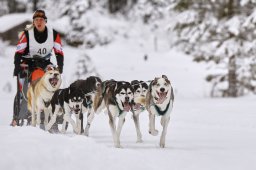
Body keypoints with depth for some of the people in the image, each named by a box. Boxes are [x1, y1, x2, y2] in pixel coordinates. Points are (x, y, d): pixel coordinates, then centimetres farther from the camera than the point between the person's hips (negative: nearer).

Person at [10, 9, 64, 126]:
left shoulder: (54, 34, -6)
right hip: (28, 63, -2)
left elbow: (59, 52, -4)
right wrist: (17, 66, -26)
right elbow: (19, 52, -14)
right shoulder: (27, 33, -12)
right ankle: (16, 117, -4)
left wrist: (60, 68, -16)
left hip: (45, 62, 2)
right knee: (21, 89, -9)